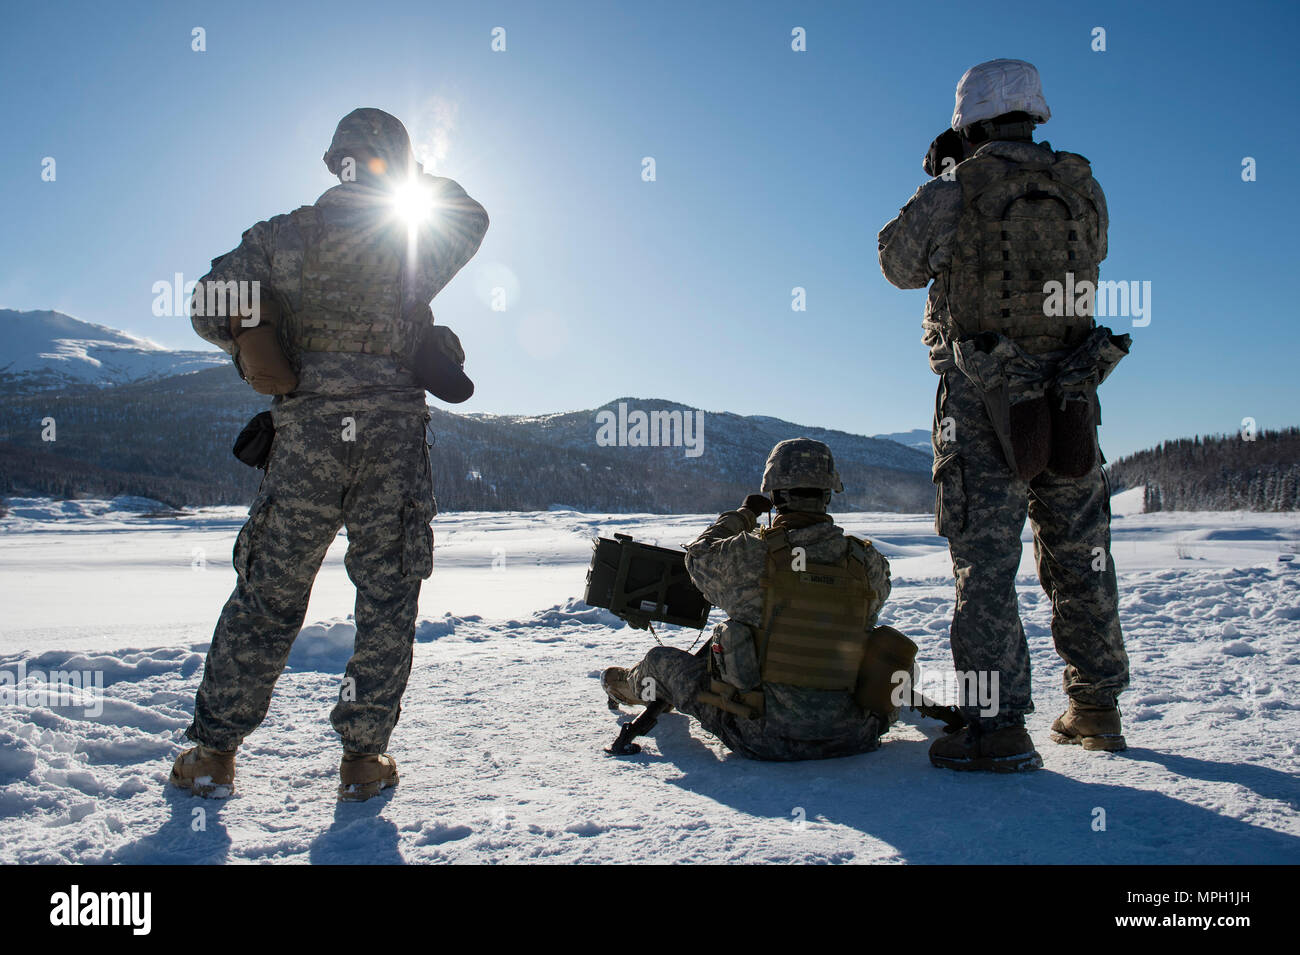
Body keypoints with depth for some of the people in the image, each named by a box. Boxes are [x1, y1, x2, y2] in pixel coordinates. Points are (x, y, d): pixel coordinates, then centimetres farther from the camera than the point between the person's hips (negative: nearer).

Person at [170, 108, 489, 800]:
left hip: (304, 437, 2)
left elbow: (208, 308, 5)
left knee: (267, 594, 11)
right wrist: (420, 180, 32)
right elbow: (471, 217, 23)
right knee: (386, 598, 8)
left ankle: (213, 751, 18)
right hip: (392, 437, -1)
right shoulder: (420, 242, 2)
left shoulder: (281, 236, 4)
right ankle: (363, 758, 11)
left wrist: (255, 348, 20)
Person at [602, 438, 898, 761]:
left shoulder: (747, 554, -13)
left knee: (661, 660, 20)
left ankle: (633, 686, 55)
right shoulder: (869, 563, -6)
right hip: (850, 736, 3)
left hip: (765, 735, -2)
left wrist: (743, 514, 24)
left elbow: (699, 557, 10)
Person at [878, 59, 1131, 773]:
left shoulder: (949, 195, -7)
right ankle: (1096, 710, 25)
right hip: (1069, 401, 5)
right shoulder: (1085, 190, 7)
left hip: (981, 402, -4)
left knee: (985, 563, -2)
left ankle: (999, 727, -3)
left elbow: (899, 266, 5)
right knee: (1079, 561, 14)